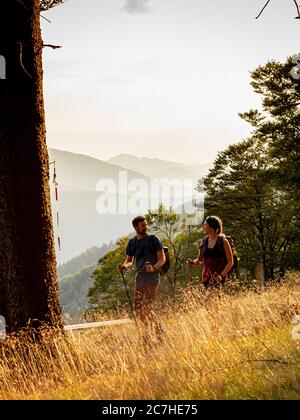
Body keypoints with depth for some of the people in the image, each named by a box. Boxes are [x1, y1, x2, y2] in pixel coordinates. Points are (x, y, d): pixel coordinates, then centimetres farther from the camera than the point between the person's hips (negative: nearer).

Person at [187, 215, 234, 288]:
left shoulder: (223, 241, -5)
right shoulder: (204, 241, 10)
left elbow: (230, 262, -5)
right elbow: (199, 260, 19)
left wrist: (221, 275, -18)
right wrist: (192, 262, -3)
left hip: (218, 278, -5)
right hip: (206, 276, 5)